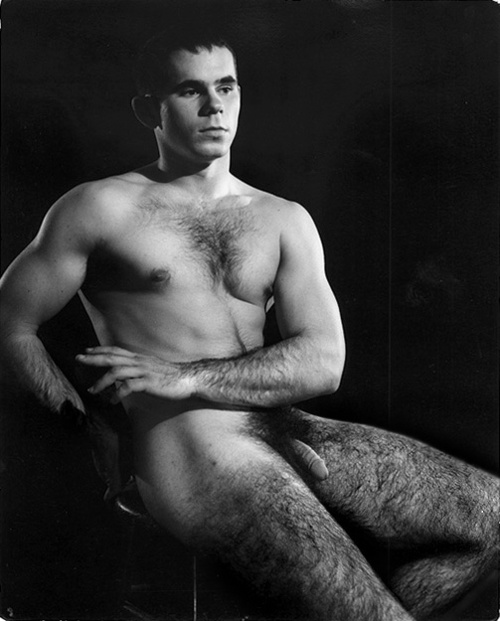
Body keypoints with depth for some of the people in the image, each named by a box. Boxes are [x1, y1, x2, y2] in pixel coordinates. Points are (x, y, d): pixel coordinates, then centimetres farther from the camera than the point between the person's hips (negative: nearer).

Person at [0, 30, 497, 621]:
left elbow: (323, 362, 1)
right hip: (190, 454, -5)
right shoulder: (100, 208, 4)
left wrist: (186, 378, -12)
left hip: (290, 433, 6)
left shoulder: (284, 219, 13)